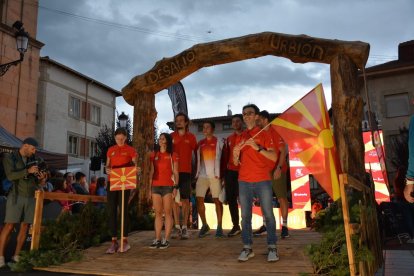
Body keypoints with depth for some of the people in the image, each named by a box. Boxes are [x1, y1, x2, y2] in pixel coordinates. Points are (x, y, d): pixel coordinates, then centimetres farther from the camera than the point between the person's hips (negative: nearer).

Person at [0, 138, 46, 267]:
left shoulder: (32, 159, 11)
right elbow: (10, 176, -19)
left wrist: (39, 177, -2)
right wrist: (28, 171, -24)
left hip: (30, 197, 5)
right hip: (16, 196, -5)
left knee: (25, 226, 4)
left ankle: (16, 256, 11)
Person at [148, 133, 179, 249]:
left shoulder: (172, 155, 5)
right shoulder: (154, 155, 14)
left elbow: (175, 172, 3)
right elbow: (151, 172, 13)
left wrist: (176, 187, -6)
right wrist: (149, 187, 7)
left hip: (168, 186, -3)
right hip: (156, 186, 3)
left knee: (167, 213, -2)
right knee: (158, 213, 5)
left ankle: (166, 239, 1)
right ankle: (157, 239, 9)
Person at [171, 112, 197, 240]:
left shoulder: (191, 137, 4)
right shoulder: (171, 136, 9)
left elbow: (196, 152, 8)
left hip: (185, 171, -2)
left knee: (185, 199, 1)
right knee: (174, 199, 2)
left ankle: (184, 227, 6)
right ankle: (177, 226, 10)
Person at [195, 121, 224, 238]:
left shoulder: (218, 142, 3)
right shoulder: (200, 143, 15)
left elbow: (221, 158, 0)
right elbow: (197, 159, 16)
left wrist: (219, 173, -8)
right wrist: (197, 173, 8)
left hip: (215, 175, -4)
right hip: (202, 175, 4)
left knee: (217, 200, -1)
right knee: (199, 199, -1)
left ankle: (219, 227, 6)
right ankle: (204, 225, 14)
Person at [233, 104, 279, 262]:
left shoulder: (264, 135, 6)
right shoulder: (240, 137, 15)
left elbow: (274, 157, -4)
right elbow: (236, 163, 14)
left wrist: (257, 148, -17)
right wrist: (235, 154, -8)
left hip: (262, 181, -2)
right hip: (244, 181, 3)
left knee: (268, 215, -2)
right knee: (245, 216, 1)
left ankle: (272, 248, 5)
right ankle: (247, 248, 6)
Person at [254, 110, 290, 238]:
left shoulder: (275, 133, -8)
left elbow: (283, 151, -14)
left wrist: (279, 168, -23)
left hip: (277, 171, -7)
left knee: (282, 197, -3)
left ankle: (284, 226, 2)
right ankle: (265, 224, 19)